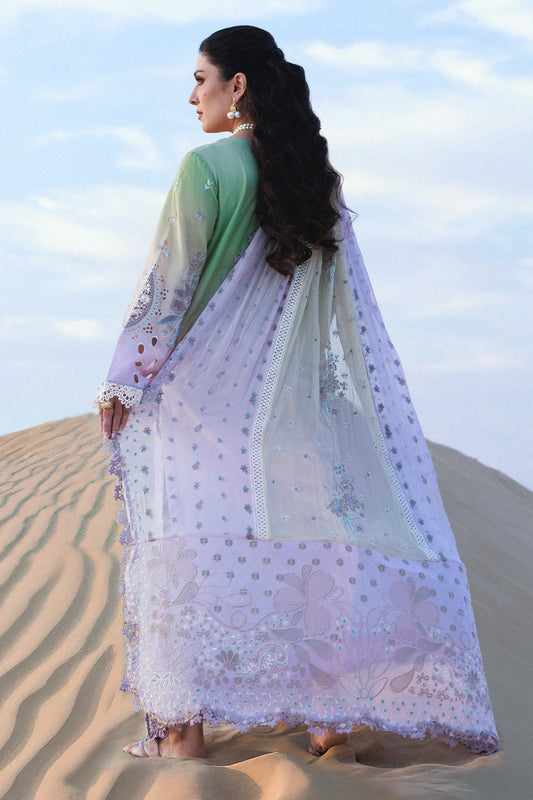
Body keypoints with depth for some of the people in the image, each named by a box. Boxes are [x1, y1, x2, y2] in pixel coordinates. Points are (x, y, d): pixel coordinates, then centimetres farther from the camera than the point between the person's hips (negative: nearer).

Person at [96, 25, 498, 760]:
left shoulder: (208, 164, -9)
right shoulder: (318, 179, 9)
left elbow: (168, 281, -10)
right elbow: (349, 316, 11)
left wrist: (123, 380, -3)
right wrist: (302, 381, 18)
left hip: (202, 389, -5)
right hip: (286, 400, 6)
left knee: (187, 543, -1)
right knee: (303, 534, 10)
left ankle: (183, 727, 0)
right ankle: (331, 709, 11)